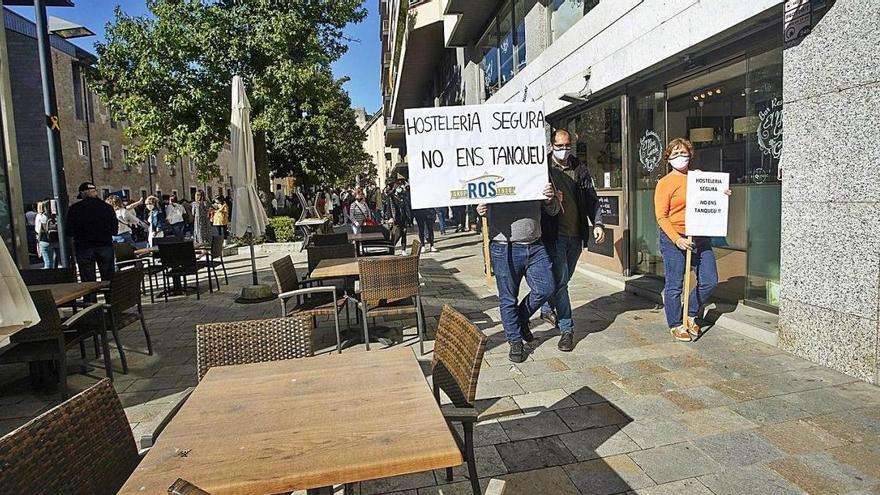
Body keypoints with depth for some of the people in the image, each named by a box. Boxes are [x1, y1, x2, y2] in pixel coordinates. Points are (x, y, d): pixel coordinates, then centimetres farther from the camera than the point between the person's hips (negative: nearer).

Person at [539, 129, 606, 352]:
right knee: (560, 280, -6)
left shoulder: (579, 168, 9)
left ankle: (547, 309, 41)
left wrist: (597, 224, -2)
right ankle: (567, 329, 4)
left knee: (563, 278, 17)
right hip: (553, 234, -5)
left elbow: (591, 198, 8)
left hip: (576, 234, 5)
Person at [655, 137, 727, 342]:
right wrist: (676, 239, -20)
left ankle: (690, 315, 29)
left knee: (709, 281, 8)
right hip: (674, 238, -6)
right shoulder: (665, 183, -5)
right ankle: (676, 325, 17)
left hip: (700, 237, 6)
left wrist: (722, 196, 2)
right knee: (675, 285, 1)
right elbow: (661, 216, -10)